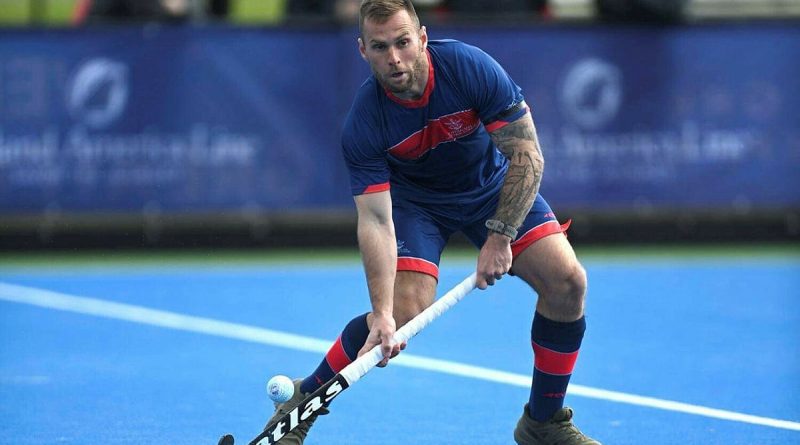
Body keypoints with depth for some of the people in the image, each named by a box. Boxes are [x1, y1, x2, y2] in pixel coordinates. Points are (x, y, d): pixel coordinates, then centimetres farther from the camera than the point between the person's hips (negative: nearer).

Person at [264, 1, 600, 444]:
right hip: (415, 199, -2)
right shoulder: (363, 124, -30)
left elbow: (527, 156, -24)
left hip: (493, 187, 2)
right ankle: (302, 400, 1)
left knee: (567, 281, -14)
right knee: (405, 312, -22)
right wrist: (381, 313, -42)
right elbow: (375, 220, -32)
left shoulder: (471, 67, -31)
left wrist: (500, 236, -29)